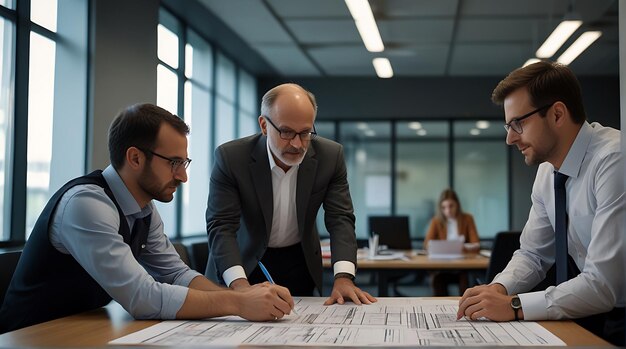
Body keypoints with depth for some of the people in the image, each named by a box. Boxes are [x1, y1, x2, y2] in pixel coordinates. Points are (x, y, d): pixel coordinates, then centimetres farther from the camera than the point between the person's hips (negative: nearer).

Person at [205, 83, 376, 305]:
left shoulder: (330, 156, -14)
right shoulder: (231, 157, -21)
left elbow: (340, 219, -13)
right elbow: (221, 226, -23)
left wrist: (343, 278, -29)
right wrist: (240, 284, -38)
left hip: (300, 264, 2)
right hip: (245, 263, -2)